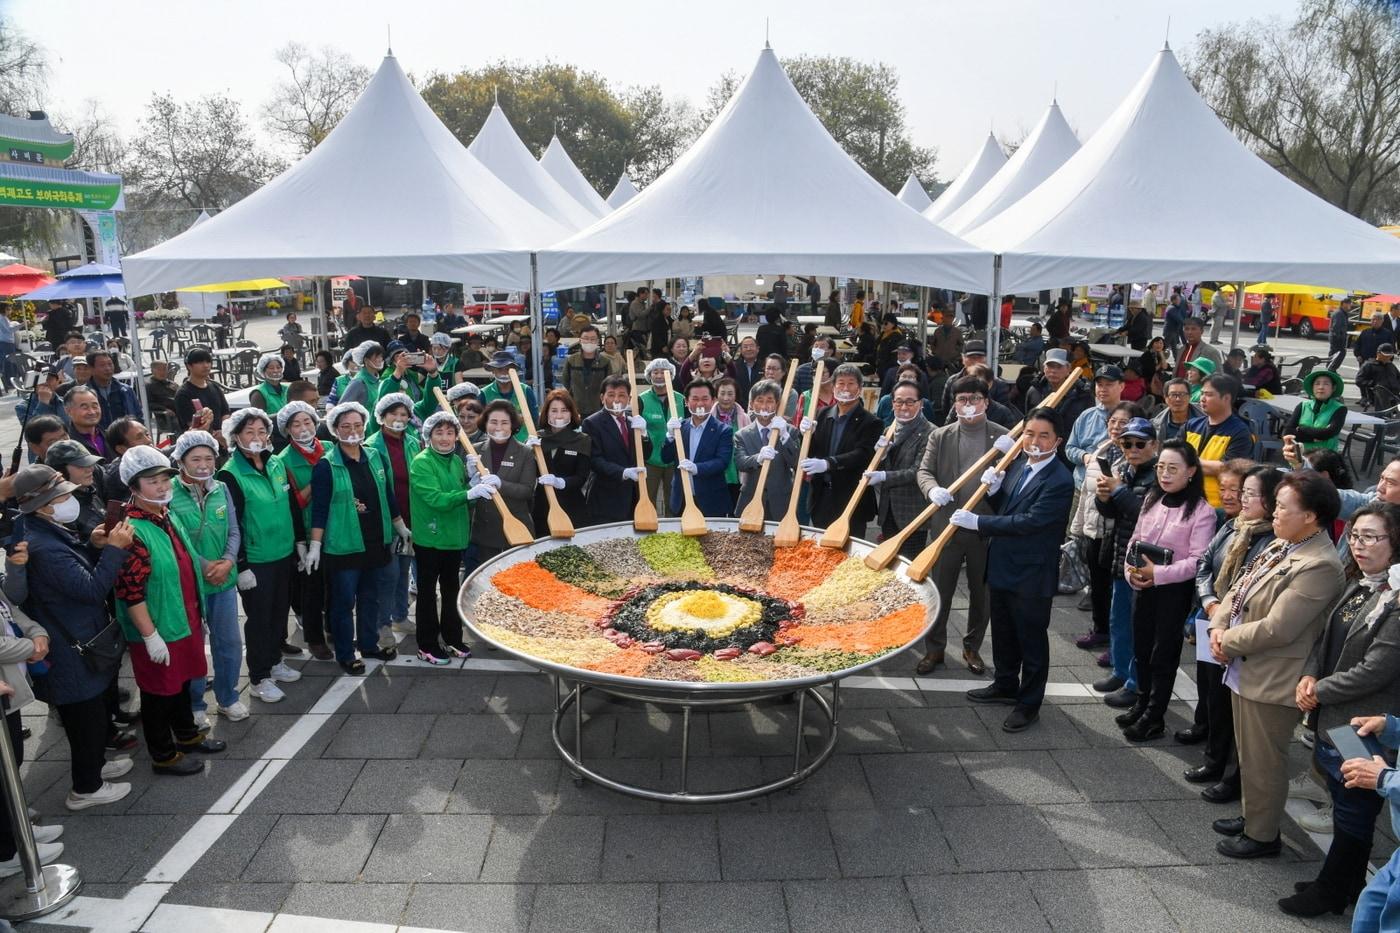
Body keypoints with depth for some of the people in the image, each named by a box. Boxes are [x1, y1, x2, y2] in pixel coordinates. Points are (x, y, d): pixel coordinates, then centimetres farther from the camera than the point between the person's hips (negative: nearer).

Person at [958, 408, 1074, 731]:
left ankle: (1029, 704, 24)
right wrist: (994, 488, -10)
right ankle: (1005, 685, 43)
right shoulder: (1019, 463, 2)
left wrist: (977, 522, -23)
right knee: (1003, 632, 23)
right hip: (1002, 566, 8)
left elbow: (1029, 521, -26)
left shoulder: (1060, 481, -21)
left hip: (1032, 574, -8)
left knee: (1032, 640, 9)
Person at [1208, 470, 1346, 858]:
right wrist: (1219, 627, -5)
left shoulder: (1319, 565, -24)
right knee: (1248, 754, 23)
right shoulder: (1280, 546, 5)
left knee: (1264, 762, 8)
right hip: (1246, 669, 9)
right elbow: (1238, 591, 12)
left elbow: (1275, 628, -27)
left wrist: (1228, 642, -13)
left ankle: (1262, 835, 26)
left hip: (1272, 680, -9)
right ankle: (1252, 816, 40)